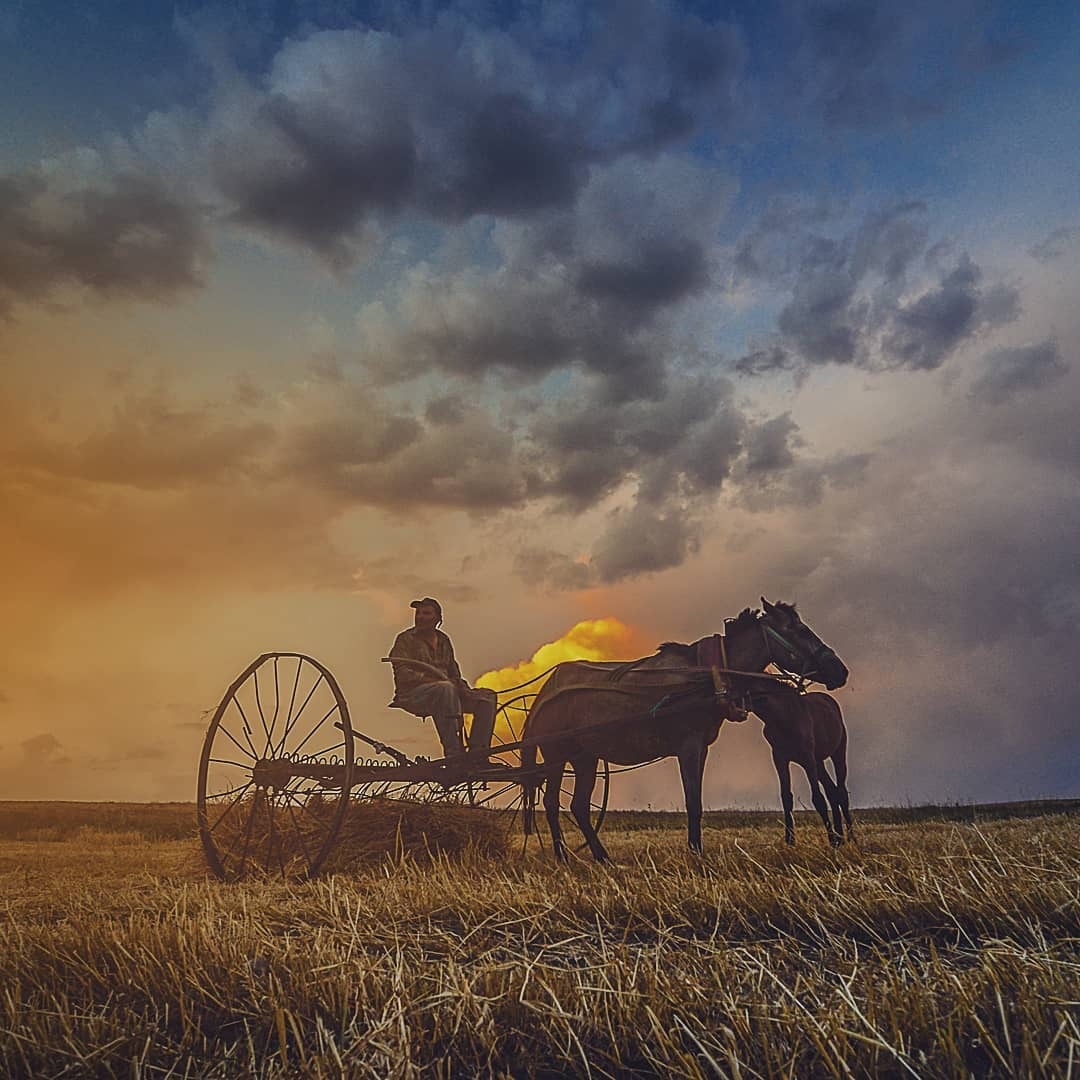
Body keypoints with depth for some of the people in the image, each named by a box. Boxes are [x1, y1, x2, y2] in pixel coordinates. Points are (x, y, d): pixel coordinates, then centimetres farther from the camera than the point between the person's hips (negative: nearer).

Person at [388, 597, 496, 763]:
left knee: (487, 696, -12)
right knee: (445, 688, -39)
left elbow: (453, 672, 24)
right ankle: (454, 755, -42)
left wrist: (460, 684, -1)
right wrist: (436, 680, -21)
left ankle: (477, 754, -18)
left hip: (445, 690, 7)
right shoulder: (406, 639, 3)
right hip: (412, 695, -6)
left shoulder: (443, 640, 21)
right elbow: (403, 675, -10)